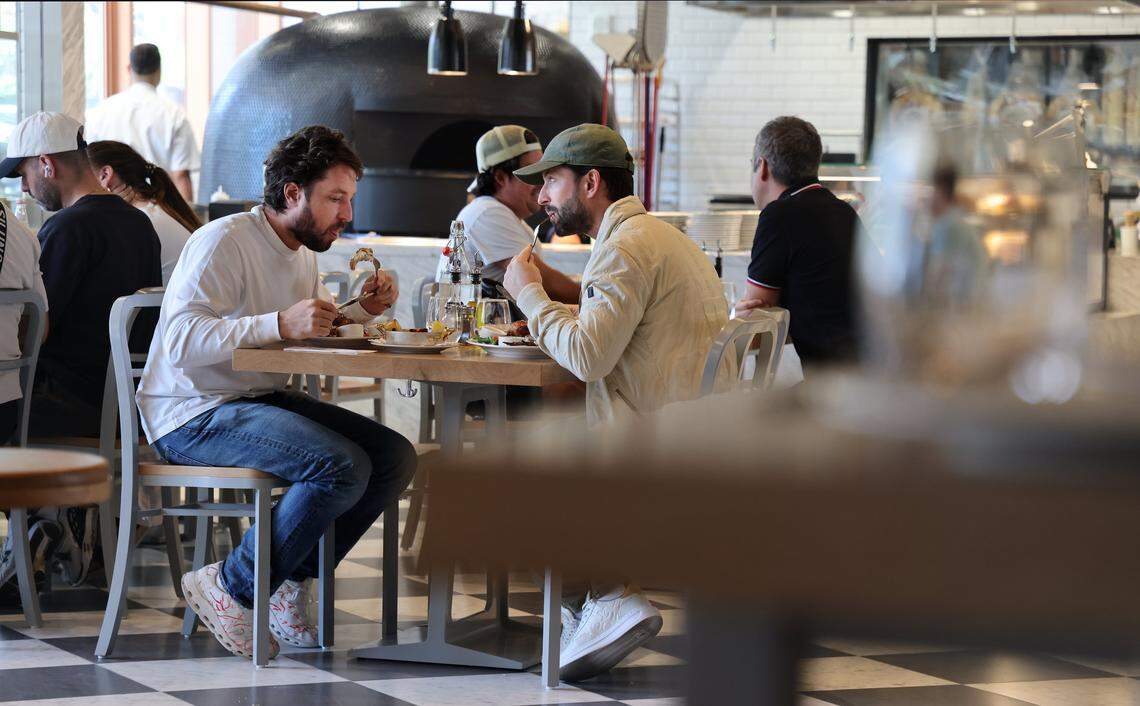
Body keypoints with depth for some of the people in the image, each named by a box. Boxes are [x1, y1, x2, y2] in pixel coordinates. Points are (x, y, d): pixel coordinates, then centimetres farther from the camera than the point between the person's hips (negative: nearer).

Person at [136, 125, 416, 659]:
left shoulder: (303, 253, 14)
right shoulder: (223, 242, -16)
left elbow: (317, 326, 29)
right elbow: (181, 340, -28)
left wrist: (362, 309, 8)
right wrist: (279, 324, -37)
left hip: (265, 400, 9)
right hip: (193, 414, -9)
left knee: (394, 456, -5)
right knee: (343, 468, -27)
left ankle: (291, 582, 2)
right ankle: (232, 587, -10)